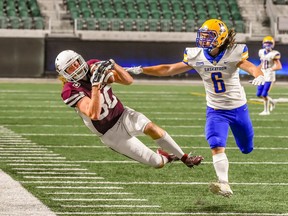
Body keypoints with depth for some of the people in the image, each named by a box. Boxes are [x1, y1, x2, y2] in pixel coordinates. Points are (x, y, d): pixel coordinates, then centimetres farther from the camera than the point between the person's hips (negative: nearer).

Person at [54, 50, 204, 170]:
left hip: (123, 115, 5)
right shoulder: (71, 91, -21)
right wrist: (95, 85, -41)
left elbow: (128, 80, -6)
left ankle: (185, 158, 1)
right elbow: (94, 115, -35)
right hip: (112, 134, -5)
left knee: (152, 128, -21)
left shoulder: (94, 67, -5)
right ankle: (164, 157, 28)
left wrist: (113, 65, -24)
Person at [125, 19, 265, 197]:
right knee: (217, 147, -23)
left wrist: (259, 75, -61)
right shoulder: (196, 57, -9)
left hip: (238, 108, -1)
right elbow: (169, 69, -5)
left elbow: (250, 66, -36)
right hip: (216, 110, 1)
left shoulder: (234, 54, -19)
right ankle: (224, 185, -27)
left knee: (247, 148, 16)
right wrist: (141, 70, -12)